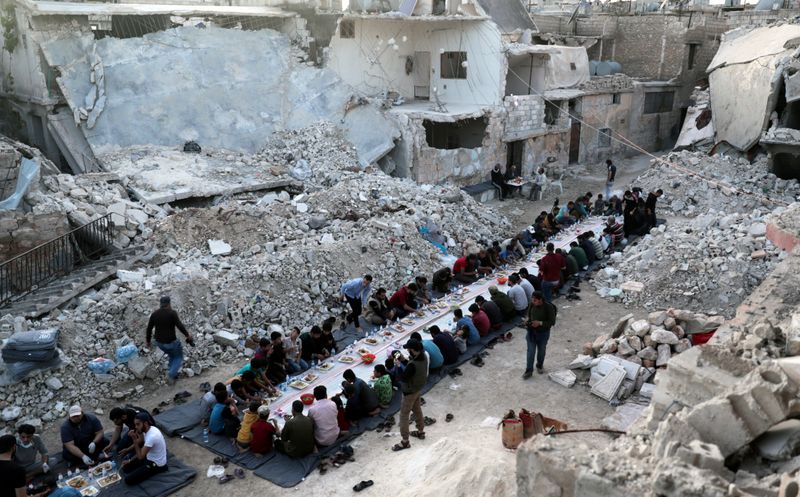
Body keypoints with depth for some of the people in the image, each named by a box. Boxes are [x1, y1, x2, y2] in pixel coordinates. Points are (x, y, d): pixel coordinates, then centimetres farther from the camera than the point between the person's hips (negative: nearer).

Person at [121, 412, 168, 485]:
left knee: (128, 480, -14)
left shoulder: (152, 436, -32)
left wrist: (134, 439, -25)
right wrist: (130, 460, 6)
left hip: (156, 464, -9)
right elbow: (142, 452, 12)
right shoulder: (148, 430, -2)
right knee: (126, 467, 11)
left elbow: (140, 456, -26)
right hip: (150, 457, 9)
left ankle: (157, 469, -1)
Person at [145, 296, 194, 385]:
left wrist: (148, 341, 16)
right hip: (171, 342, -5)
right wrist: (188, 335, -9)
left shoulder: (154, 314, -1)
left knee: (172, 355, 30)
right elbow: (180, 325, -22)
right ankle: (171, 375, 0)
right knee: (179, 357, 18)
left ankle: (173, 374, 32)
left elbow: (149, 328, 4)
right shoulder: (172, 313, -17)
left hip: (159, 342, 6)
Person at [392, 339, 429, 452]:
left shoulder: (413, 365, -38)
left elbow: (403, 378, -27)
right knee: (417, 409, 28)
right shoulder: (424, 357, -12)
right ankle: (420, 431, 46)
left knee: (404, 415, 6)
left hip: (410, 392, -8)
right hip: (419, 389, 9)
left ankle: (405, 441, 16)